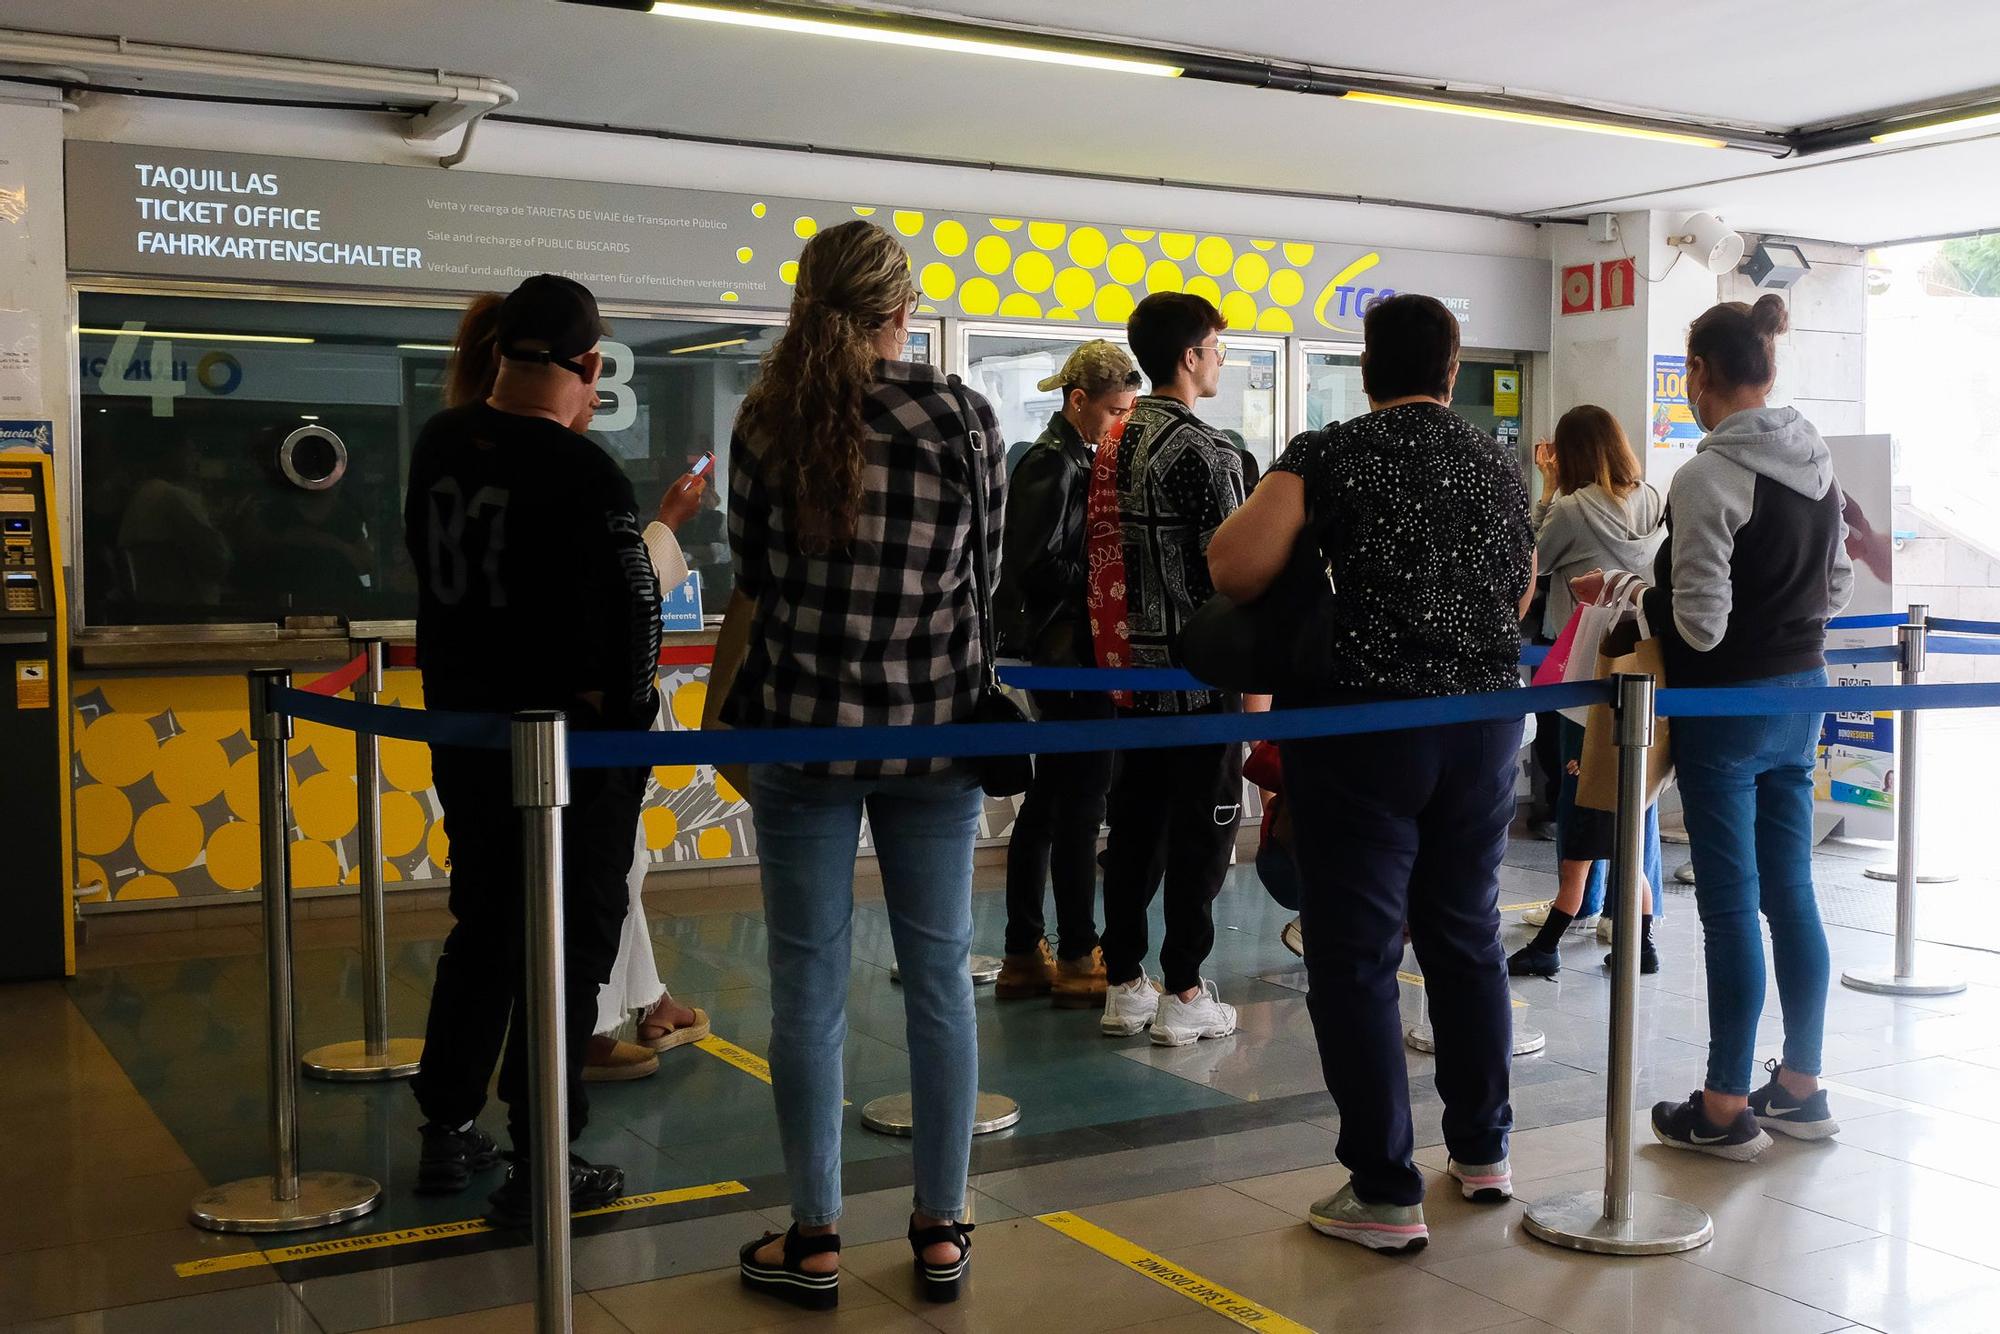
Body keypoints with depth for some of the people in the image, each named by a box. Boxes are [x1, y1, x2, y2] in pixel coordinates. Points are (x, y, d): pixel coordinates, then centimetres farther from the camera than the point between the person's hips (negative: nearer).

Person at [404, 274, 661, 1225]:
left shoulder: (438, 446, 0)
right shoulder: (586, 477, -21)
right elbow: (631, 621, -18)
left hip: (462, 734, 7)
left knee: (483, 927, 20)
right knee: (569, 946, 4)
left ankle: (447, 1132, 30)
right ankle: (540, 1166, 11)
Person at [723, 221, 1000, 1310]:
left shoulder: (768, 421, -3)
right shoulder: (960, 415, -4)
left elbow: (753, 577, 7)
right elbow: (986, 567, 7)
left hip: (804, 724, 0)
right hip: (933, 724, 1)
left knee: (809, 986, 6)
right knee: (939, 976, 9)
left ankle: (814, 1240, 13)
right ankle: (940, 1233, 17)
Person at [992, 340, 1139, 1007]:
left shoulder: (1069, 458, 16)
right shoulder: (1054, 464, -14)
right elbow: (1040, 567, -21)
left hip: (1058, 655, 10)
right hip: (1068, 653, -10)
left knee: (1048, 801, 12)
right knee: (1080, 803, -4)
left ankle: (1023, 957, 19)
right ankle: (1077, 962, 3)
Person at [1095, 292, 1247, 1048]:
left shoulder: (1118, 445, 10)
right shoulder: (1204, 450, -14)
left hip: (1134, 665, 8)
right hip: (1200, 671, -8)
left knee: (1134, 824, 11)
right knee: (1201, 830, 1)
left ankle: (1124, 985, 17)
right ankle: (1183, 994, 5)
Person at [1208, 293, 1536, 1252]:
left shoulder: (1331, 456, -8)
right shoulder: (1500, 465, 8)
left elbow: (1234, 566, -17)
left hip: (1363, 723, -5)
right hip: (1485, 718, 6)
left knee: (1356, 957, 1)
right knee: (1467, 936, 18)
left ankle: (1385, 1192, 5)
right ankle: (1482, 1148, 30)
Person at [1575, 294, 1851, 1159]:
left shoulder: (1708, 477, -19)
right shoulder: (1818, 465, 6)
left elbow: (1700, 624, -20)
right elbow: (1837, 590, 14)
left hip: (1727, 703, -8)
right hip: (1800, 694, 8)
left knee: (1731, 903, 0)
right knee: (1790, 892, 14)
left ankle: (1727, 1108, 10)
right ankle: (1800, 1089, 24)